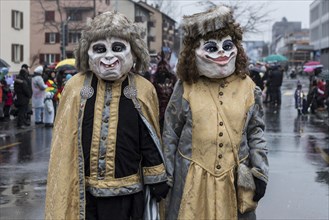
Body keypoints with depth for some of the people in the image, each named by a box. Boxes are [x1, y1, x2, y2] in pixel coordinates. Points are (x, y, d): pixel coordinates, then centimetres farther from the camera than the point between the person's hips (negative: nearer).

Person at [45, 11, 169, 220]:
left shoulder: (144, 90, -4)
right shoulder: (75, 87, -4)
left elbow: (149, 140, 2)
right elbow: (64, 140, 1)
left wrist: (157, 180, 4)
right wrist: (62, 186, 2)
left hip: (126, 192, -1)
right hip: (82, 191, 1)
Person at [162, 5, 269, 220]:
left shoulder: (248, 87, -1)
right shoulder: (186, 88, -5)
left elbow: (256, 134, 5)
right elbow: (170, 134, 2)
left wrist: (260, 173, 0)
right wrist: (166, 176, 3)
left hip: (235, 178, 1)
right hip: (192, 178, -1)